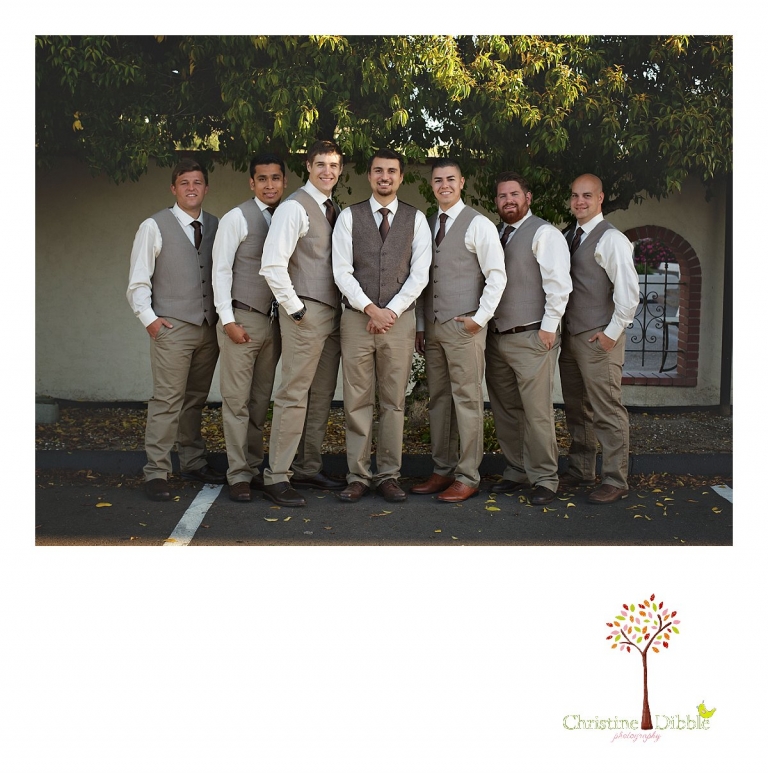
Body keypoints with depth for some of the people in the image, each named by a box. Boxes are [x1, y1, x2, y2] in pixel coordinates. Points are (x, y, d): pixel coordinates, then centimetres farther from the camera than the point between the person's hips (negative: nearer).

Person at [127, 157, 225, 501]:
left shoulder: (217, 226, 11)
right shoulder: (154, 226, 1)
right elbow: (138, 282, 1)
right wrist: (149, 318, -9)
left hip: (209, 327, 4)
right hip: (172, 327, -4)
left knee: (196, 399, 12)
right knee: (167, 401, -7)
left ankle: (193, 463, 24)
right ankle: (156, 473, 0)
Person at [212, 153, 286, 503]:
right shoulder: (237, 218, -3)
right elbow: (221, 270, -6)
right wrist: (228, 320, -12)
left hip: (273, 321, 5)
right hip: (242, 319, -5)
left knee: (260, 402, 10)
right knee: (237, 401, -3)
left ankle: (254, 468, 19)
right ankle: (239, 475, 4)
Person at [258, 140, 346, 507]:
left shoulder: (336, 210, 17)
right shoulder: (294, 207, -7)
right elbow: (272, 265, -15)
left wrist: (343, 309, 9)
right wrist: (295, 308, -15)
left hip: (333, 314, 8)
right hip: (306, 314, -8)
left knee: (322, 396, 11)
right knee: (294, 395, -8)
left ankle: (309, 469, 21)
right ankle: (276, 477, -1)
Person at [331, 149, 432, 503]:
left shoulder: (416, 219, 8)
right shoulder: (349, 217, 6)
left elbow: (420, 274, 0)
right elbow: (342, 271, -1)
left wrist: (390, 311, -9)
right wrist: (370, 308, -12)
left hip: (400, 318, 1)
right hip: (357, 317, 0)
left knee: (394, 402, 4)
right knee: (357, 401, 1)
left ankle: (388, 476, 13)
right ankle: (357, 477, 9)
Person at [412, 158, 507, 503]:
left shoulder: (478, 224, -3)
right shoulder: (426, 225, 16)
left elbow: (497, 275, -6)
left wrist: (480, 318, -11)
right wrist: (420, 325, 13)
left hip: (464, 326, -6)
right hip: (432, 327, 6)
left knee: (467, 400, -3)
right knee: (438, 400, 10)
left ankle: (468, 477, 5)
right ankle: (442, 471, 20)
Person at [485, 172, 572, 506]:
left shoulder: (543, 233, -4)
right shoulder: (493, 234, 17)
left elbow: (558, 283, -10)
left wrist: (549, 327, -13)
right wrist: (484, 324, 8)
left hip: (532, 337, -7)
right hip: (496, 338, 7)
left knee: (536, 412, -5)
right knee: (505, 412, 11)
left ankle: (544, 478, 6)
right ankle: (517, 470, 24)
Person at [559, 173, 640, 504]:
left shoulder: (611, 238, -9)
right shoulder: (567, 236, 14)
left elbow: (629, 290, -14)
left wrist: (613, 332, -15)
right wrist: (559, 327, 9)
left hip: (599, 338, -8)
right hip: (570, 335, 8)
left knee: (607, 410, -4)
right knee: (576, 408, 15)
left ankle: (616, 481, 5)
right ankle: (580, 471, 27)